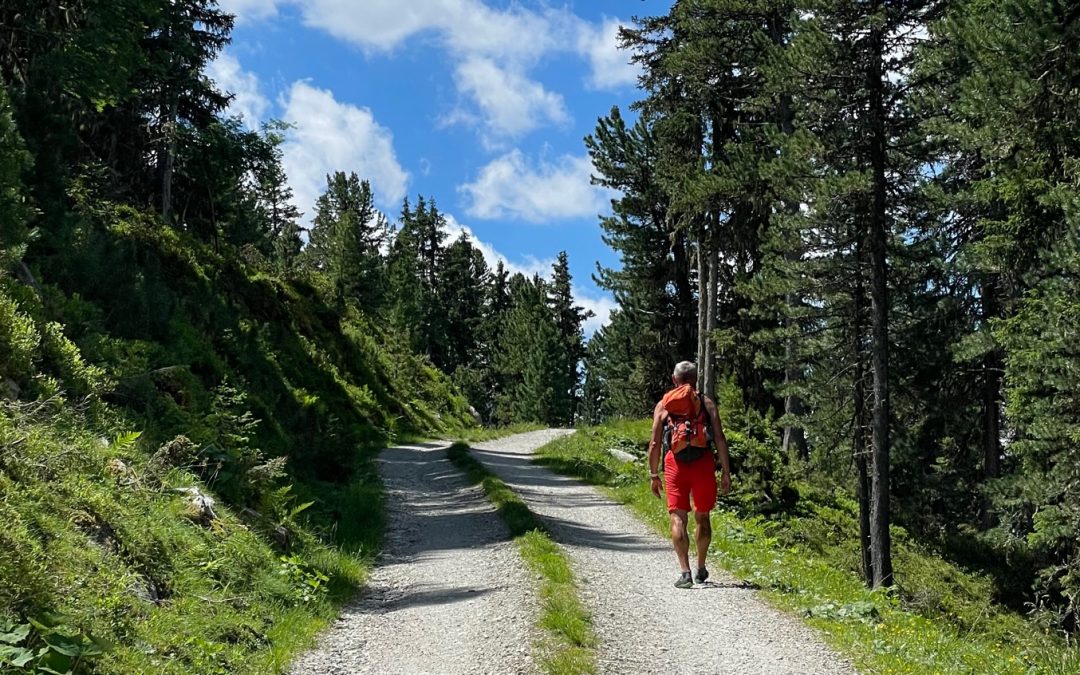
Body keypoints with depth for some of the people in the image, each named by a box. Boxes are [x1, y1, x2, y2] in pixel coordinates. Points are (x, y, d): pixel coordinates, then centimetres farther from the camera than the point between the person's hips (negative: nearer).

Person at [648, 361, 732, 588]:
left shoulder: (663, 405, 10)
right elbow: (720, 439, 1)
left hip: (675, 463, -1)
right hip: (703, 463, 1)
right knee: (702, 517, 16)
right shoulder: (706, 403, 9)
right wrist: (726, 472, 3)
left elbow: (655, 443, 5)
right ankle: (701, 569, 28)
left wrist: (654, 475, 11)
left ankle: (685, 572, -11)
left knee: (678, 518, 1)